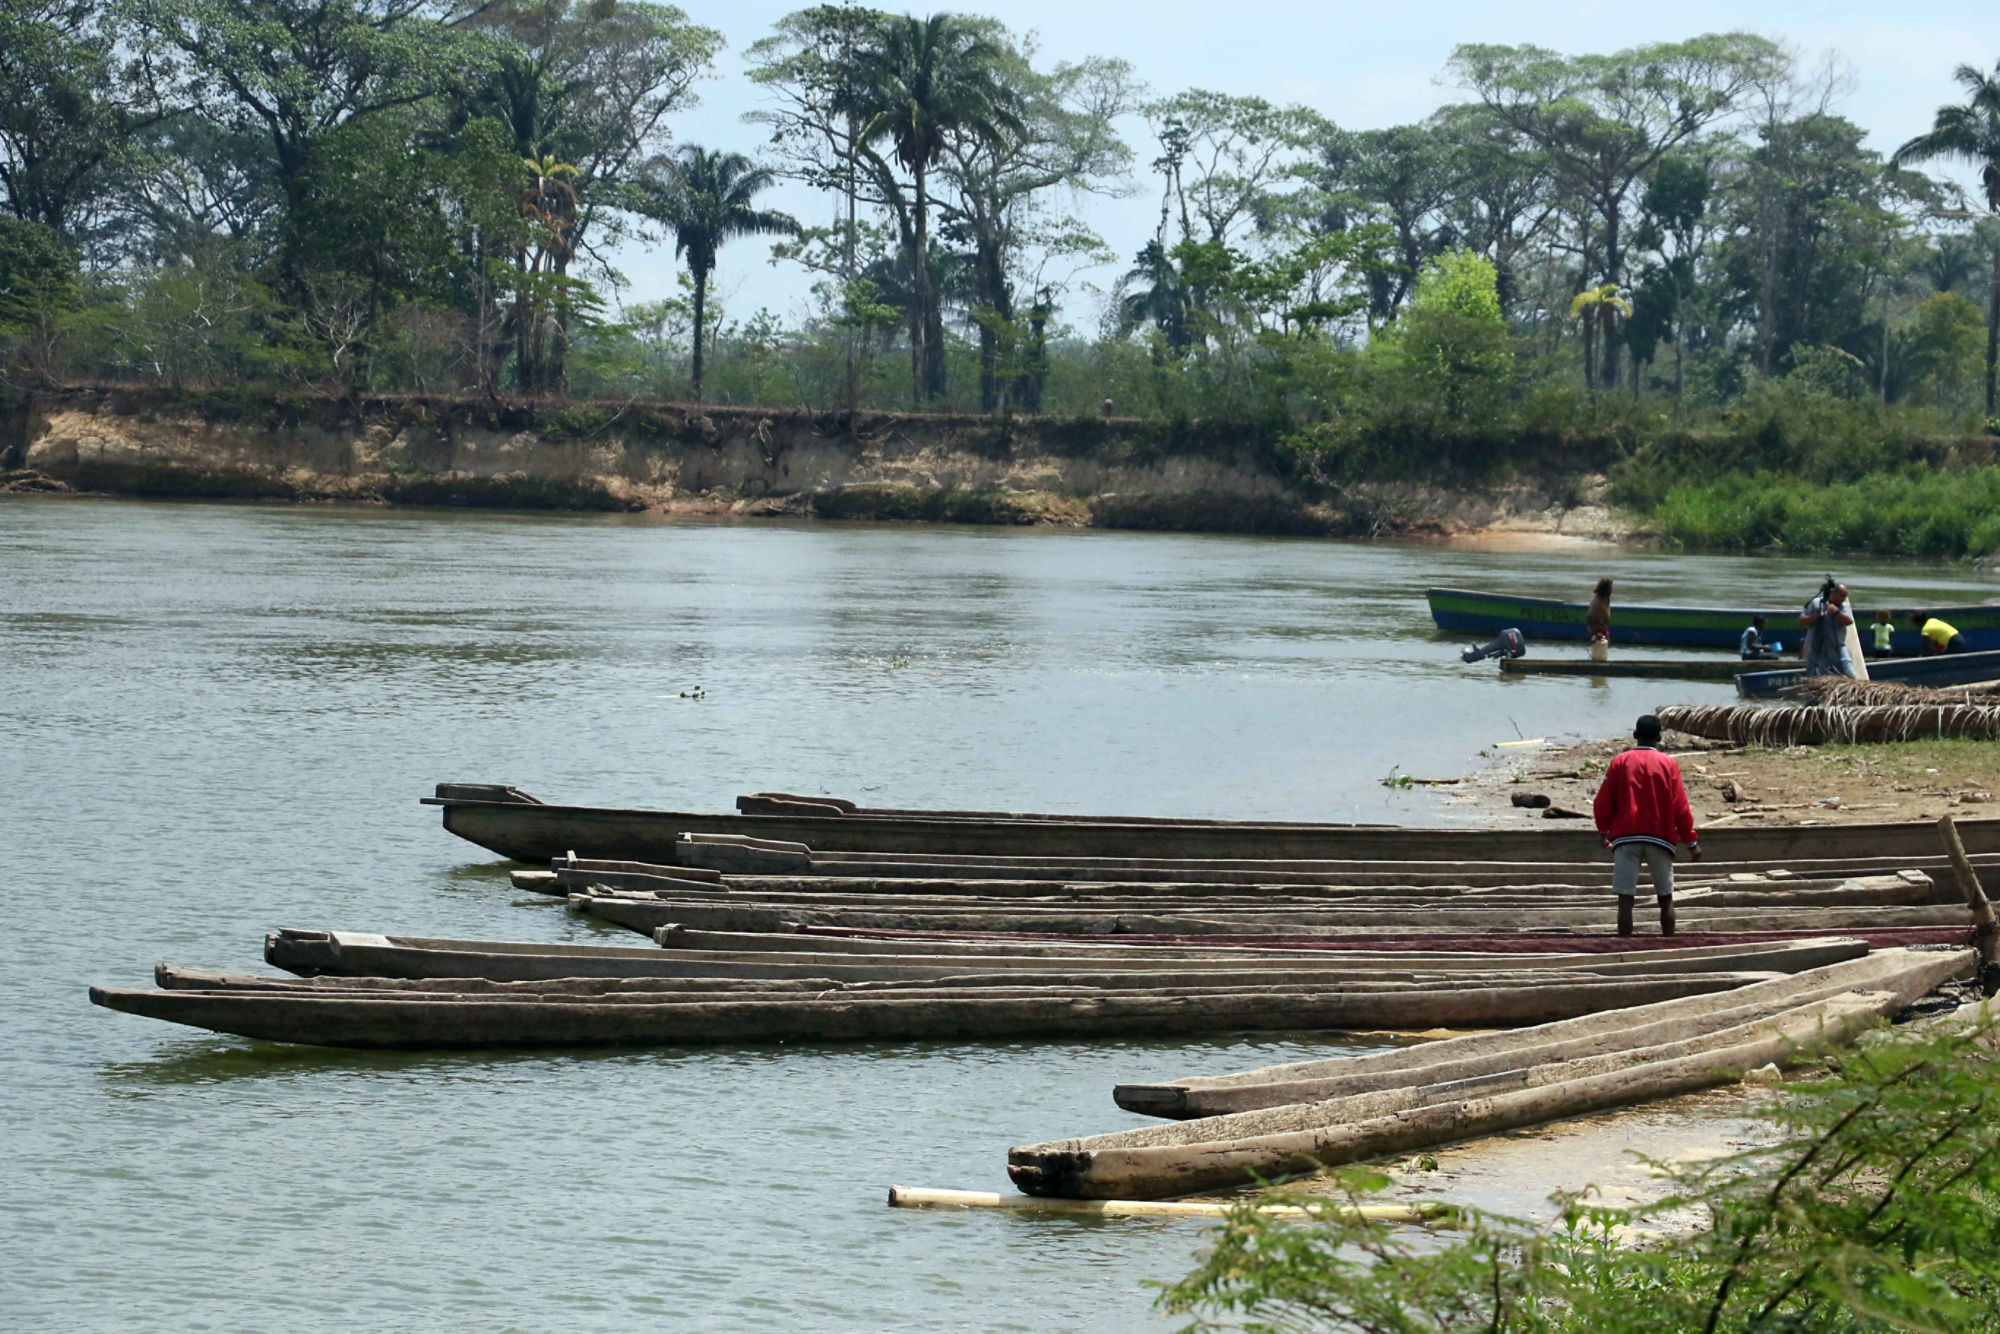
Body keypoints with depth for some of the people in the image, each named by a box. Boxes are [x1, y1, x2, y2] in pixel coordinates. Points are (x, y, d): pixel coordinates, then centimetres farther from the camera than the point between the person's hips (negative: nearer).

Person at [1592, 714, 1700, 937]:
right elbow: (1680, 807, 1)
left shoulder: (1620, 761, 3)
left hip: (1626, 837, 0)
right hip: (1660, 838, 0)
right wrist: (1691, 841, 10)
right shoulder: (1668, 764, 2)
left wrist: (1603, 830, 23)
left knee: (1625, 899, -2)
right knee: (1665, 898, 11)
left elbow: (1603, 803, 5)